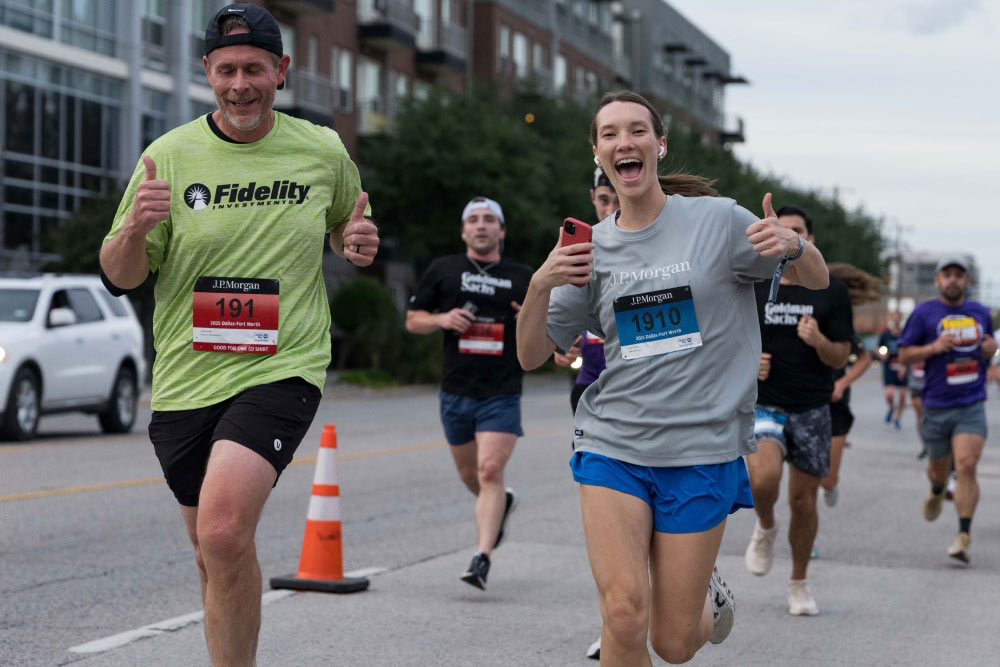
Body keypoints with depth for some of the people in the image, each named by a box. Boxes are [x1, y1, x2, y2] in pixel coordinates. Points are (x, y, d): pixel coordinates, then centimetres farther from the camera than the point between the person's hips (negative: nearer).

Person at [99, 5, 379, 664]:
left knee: (224, 533, -25)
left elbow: (348, 228, 21)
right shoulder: (168, 155, -1)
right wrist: (136, 228, -20)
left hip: (282, 368, -2)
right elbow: (119, 277, 2)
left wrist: (360, 244, -4)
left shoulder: (325, 152, 1)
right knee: (213, 556, 14)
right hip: (185, 380, 3)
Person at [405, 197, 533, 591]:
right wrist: (442, 319, -11)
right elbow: (413, 321, 10)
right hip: (456, 392, 3)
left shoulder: (523, 278, 6)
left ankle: (482, 559, -16)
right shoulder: (443, 270, 7)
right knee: (470, 475, 15)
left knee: (490, 471, -15)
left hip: (502, 394, -2)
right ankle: (502, 503, 48)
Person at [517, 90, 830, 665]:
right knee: (624, 616, -15)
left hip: (702, 449, -2)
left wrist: (791, 246, -19)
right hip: (613, 445, 2)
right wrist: (540, 284, -12)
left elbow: (818, 280, 5)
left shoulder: (717, 220, -3)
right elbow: (532, 356, 8)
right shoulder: (593, 248, 6)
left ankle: (709, 592, 38)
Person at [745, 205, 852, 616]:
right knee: (763, 478, -27)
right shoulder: (751, 289, 3)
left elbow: (840, 357, 0)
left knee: (803, 500, 6)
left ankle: (799, 584, 27)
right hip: (763, 405, -1)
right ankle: (765, 528, 8)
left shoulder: (831, 292, 2)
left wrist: (818, 341, -21)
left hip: (812, 409, 1)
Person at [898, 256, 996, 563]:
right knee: (939, 467, 14)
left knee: (966, 466, -15)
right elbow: (903, 355, 1)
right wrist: (934, 347, -16)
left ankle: (964, 535, -13)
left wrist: (991, 349, 1)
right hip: (937, 407, 0)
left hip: (972, 406, 1)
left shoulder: (980, 313, 9)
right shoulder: (924, 313, -1)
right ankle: (936, 492, 52)